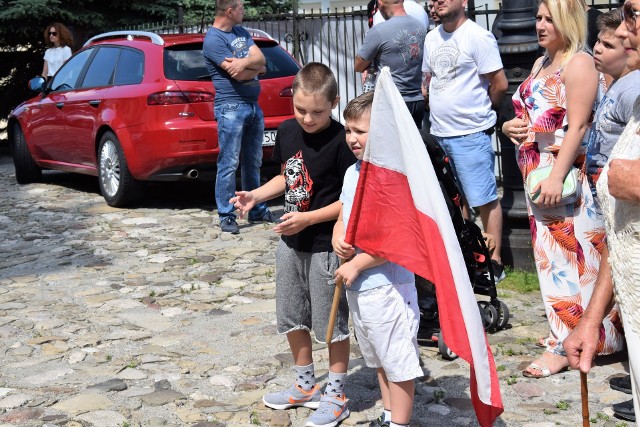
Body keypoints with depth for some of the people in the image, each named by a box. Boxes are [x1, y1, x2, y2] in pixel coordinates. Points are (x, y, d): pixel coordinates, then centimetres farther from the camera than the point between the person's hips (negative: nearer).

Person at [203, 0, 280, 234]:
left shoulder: (241, 32, 15)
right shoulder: (213, 39, -11)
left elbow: (260, 58, 3)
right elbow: (238, 74, -18)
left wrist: (245, 62, -17)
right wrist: (256, 66, 0)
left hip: (253, 105, 8)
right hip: (231, 107, -8)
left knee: (253, 163, 13)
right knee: (229, 164, -7)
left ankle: (257, 210, 21)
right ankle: (226, 216, -2)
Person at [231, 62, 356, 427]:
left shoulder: (341, 141, -19)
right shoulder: (287, 131, 2)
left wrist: (308, 218, -23)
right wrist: (256, 196, 2)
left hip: (325, 246, -7)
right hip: (291, 243, 8)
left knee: (332, 324, 5)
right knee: (292, 318, 18)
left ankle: (336, 396, 21)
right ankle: (306, 386, 35)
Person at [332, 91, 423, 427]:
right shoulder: (352, 172, 7)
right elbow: (342, 218, 17)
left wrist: (356, 264, -19)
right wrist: (338, 238, -6)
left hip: (387, 285, -9)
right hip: (357, 287, 9)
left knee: (398, 362, 4)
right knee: (379, 360, 23)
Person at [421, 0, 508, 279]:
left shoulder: (478, 37, -11)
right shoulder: (432, 38, 11)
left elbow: (500, 84, -10)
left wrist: (479, 110, 3)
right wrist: (440, 110, 12)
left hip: (471, 134, -8)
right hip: (438, 133, 8)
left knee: (484, 200, -3)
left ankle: (494, 263, 5)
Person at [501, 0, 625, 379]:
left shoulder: (579, 64, -10)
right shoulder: (542, 64, 17)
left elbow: (577, 125, -18)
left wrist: (557, 176, -24)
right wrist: (510, 126, 4)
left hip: (567, 174, -9)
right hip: (536, 173, 9)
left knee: (568, 255, -5)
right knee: (551, 252, 13)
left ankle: (566, 345, -1)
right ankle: (563, 331, 24)